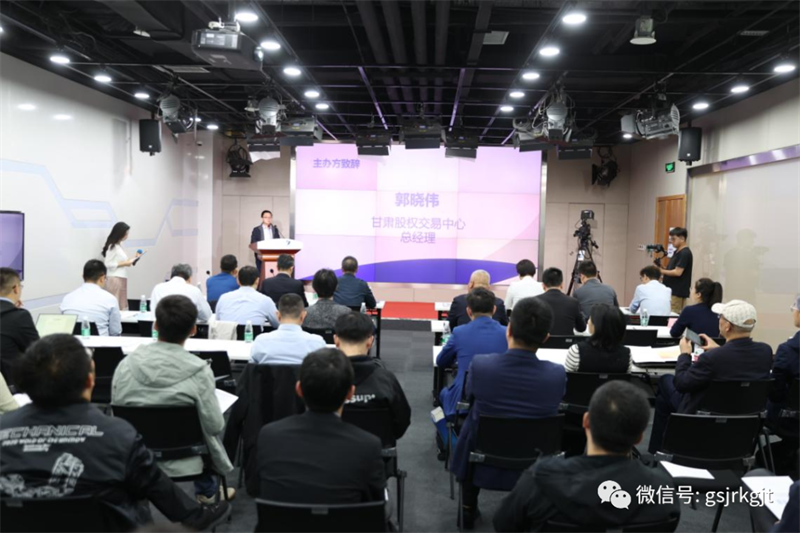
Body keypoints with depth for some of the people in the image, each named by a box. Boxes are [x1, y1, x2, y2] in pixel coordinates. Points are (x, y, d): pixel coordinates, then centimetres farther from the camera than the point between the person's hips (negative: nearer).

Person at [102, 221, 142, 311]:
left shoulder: (119, 245, 15)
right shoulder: (112, 246, -11)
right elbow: (108, 264, -15)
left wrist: (133, 258, 13)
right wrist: (124, 263, -15)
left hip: (121, 279, 9)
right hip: (114, 279, -9)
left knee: (122, 306, 6)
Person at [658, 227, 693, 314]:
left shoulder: (685, 253, -13)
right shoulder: (676, 252, 17)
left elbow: (678, 272, -19)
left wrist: (662, 271, -10)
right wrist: (661, 267, 2)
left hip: (678, 293, -9)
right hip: (672, 290, 9)